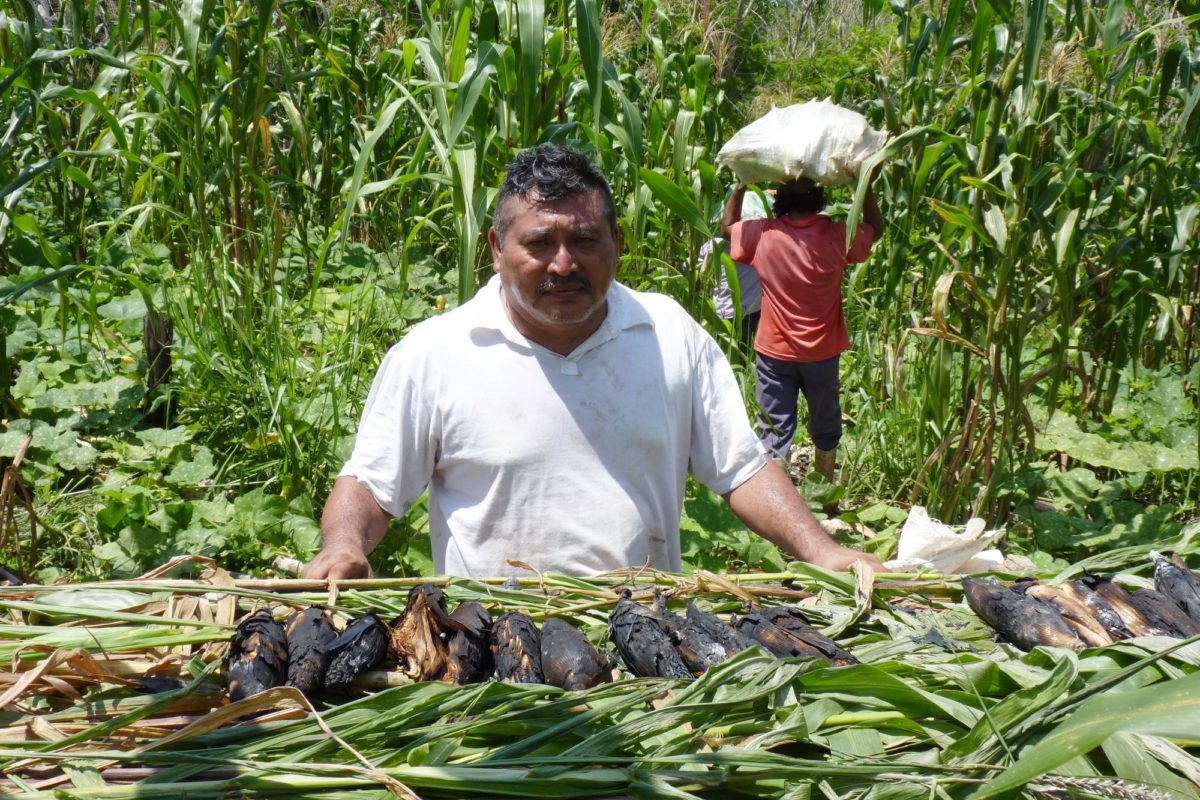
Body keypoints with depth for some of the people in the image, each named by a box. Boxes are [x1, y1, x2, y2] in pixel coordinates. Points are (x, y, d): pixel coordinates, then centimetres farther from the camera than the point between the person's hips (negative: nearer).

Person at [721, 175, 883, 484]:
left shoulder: (763, 234, -15)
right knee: (825, 424, 19)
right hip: (822, 352, 1)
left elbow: (727, 226, 6)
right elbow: (876, 227, 6)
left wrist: (740, 186, 8)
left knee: (775, 429, 6)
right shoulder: (836, 235, -15)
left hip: (775, 352, -1)